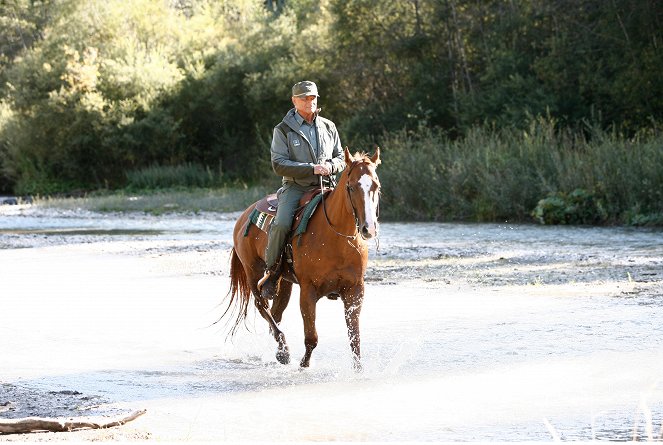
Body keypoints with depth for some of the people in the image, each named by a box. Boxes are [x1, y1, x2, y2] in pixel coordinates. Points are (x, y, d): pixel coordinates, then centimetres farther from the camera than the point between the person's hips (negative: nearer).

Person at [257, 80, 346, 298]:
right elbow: (279, 164, -8)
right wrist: (312, 169, -17)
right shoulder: (283, 130, 2)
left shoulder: (328, 127, 15)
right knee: (281, 224, -29)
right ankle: (271, 270, -11)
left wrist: (331, 166, -7)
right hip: (295, 187, -3)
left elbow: (341, 157, 19)